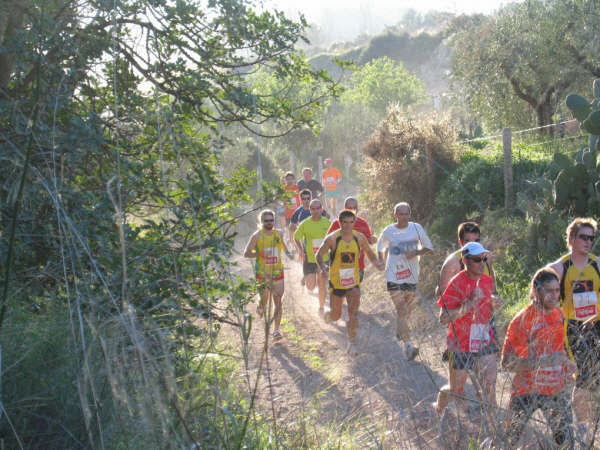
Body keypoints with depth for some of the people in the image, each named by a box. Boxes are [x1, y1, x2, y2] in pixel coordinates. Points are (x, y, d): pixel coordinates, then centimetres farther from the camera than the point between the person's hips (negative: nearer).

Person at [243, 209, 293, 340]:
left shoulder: (278, 234, 7)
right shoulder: (257, 236, -4)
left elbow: (283, 245, 27)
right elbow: (246, 253, -6)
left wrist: (288, 253, 7)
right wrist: (260, 253, -21)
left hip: (277, 273, 2)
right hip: (262, 274, -2)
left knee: (278, 302, -5)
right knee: (264, 300, 6)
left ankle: (276, 329, -1)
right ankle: (260, 307, 43)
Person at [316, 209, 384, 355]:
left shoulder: (359, 237, -3)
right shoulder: (332, 238, -12)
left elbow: (369, 253, 11)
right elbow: (319, 254, -5)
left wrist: (376, 263, -9)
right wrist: (322, 266, -25)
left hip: (353, 282, 1)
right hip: (336, 282, -1)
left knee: (354, 314, -12)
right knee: (336, 315, 10)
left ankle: (352, 344, -1)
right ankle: (326, 316, 47)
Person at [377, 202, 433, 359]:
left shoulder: (416, 228, -1)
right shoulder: (388, 231, -1)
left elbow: (428, 247, 5)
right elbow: (380, 248, 18)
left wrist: (416, 253, -12)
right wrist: (382, 262, 6)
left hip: (412, 275, 2)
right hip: (393, 276, -2)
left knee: (406, 310, 17)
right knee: (401, 310, -13)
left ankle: (400, 332, 45)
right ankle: (407, 345, -17)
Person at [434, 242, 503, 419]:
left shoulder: (486, 280, 3)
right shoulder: (456, 284, -18)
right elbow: (444, 316, -23)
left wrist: (494, 304, -4)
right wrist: (471, 303, -30)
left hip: (484, 343, 5)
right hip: (461, 345, -5)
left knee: (489, 386, 4)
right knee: (456, 390, 11)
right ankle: (439, 408, 39)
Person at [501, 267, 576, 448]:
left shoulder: (558, 314, 3)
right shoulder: (522, 320, -17)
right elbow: (507, 363, -21)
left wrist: (566, 362, 1)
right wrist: (543, 361, -30)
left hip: (556, 388, 5)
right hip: (526, 392, -5)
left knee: (565, 441, 3)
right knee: (509, 441, 2)